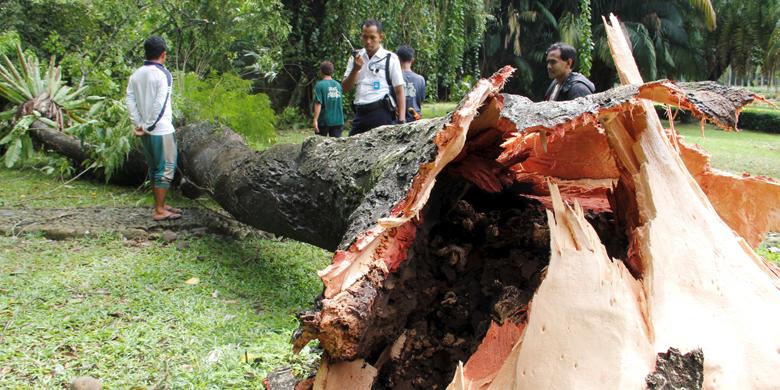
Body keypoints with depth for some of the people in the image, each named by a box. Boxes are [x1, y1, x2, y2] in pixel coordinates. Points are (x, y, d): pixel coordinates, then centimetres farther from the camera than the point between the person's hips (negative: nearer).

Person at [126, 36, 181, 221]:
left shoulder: (136, 74, 7)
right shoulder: (163, 74, -13)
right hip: (162, 130, -7)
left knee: (154, 168, 16)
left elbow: (130, 100, 2)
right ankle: (159, 211, 2)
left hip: (146, 131, 7)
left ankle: (161, 205, 25)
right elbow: (160, 105, -19)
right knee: (166, 168, 0)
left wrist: (138, 124, 1)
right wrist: (148, 127, -12)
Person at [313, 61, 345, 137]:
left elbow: (318, 103, -16)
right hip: (338, 121, 4)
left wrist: (315, 120, -15)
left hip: (324, 121, -3)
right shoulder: (338, 85, 5)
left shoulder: (320, 85, -10)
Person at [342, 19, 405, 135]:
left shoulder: (390, 58, 0)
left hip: (382, 114, -4)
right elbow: (345, 88, 8)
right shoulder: (356, 58, 12)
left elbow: (399, 91, -2)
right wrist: (356, 69, -8)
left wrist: (401, 120, -10)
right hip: (360, 114, 5)